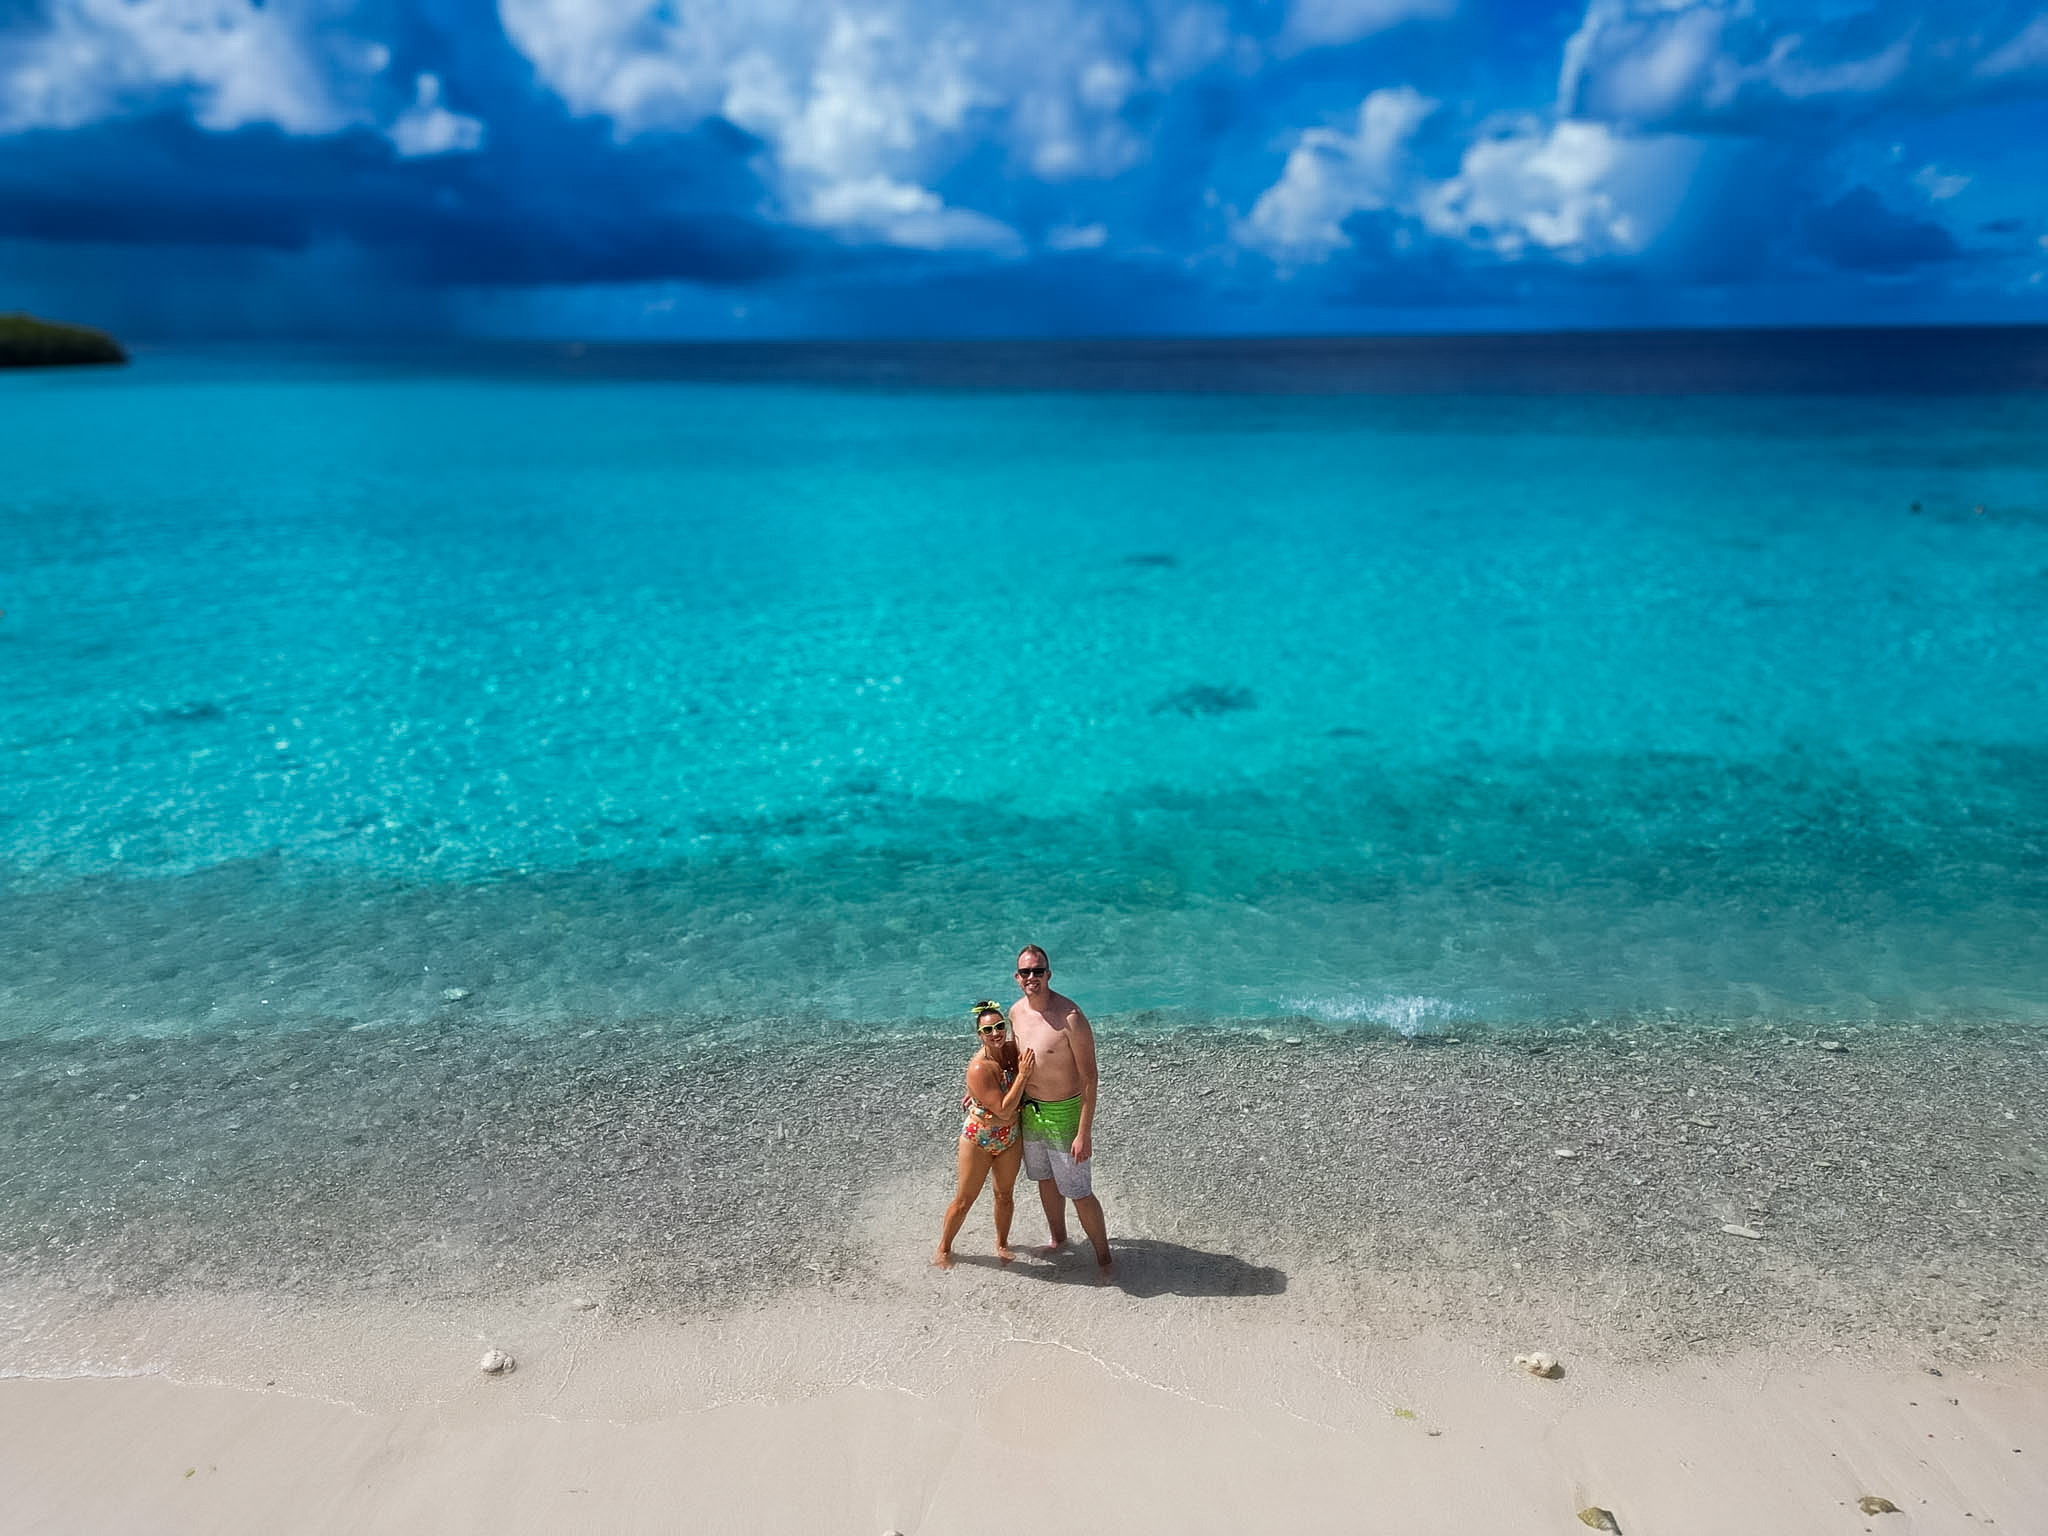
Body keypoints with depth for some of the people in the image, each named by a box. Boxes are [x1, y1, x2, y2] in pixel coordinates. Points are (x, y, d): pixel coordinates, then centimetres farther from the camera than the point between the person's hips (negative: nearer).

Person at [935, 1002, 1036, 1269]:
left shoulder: (1013, 1050, -12)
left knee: (1005, 1195, 20)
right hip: (979, 1139, -5)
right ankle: (944, 1249, 30)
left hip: (1010, 1137, 5)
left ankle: (1002, 1244, 42)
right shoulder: (979, 1069, -29)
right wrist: (1023, 1075, -32)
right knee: (964, 1199, 9)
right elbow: (1004, 1109, -30)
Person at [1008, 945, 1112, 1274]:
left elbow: (1088, 1078, -22)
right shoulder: (1016, 1012, -4)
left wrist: (1084, 1133, -22)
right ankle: (1057, 1239, 47)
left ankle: (1103, 1257, 23)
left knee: (1079, 1194, 2)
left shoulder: (1070, 1017, -26)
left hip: (1064, 1114, -6)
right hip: (1029, 1110, 7)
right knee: (1045, 1180, 24)